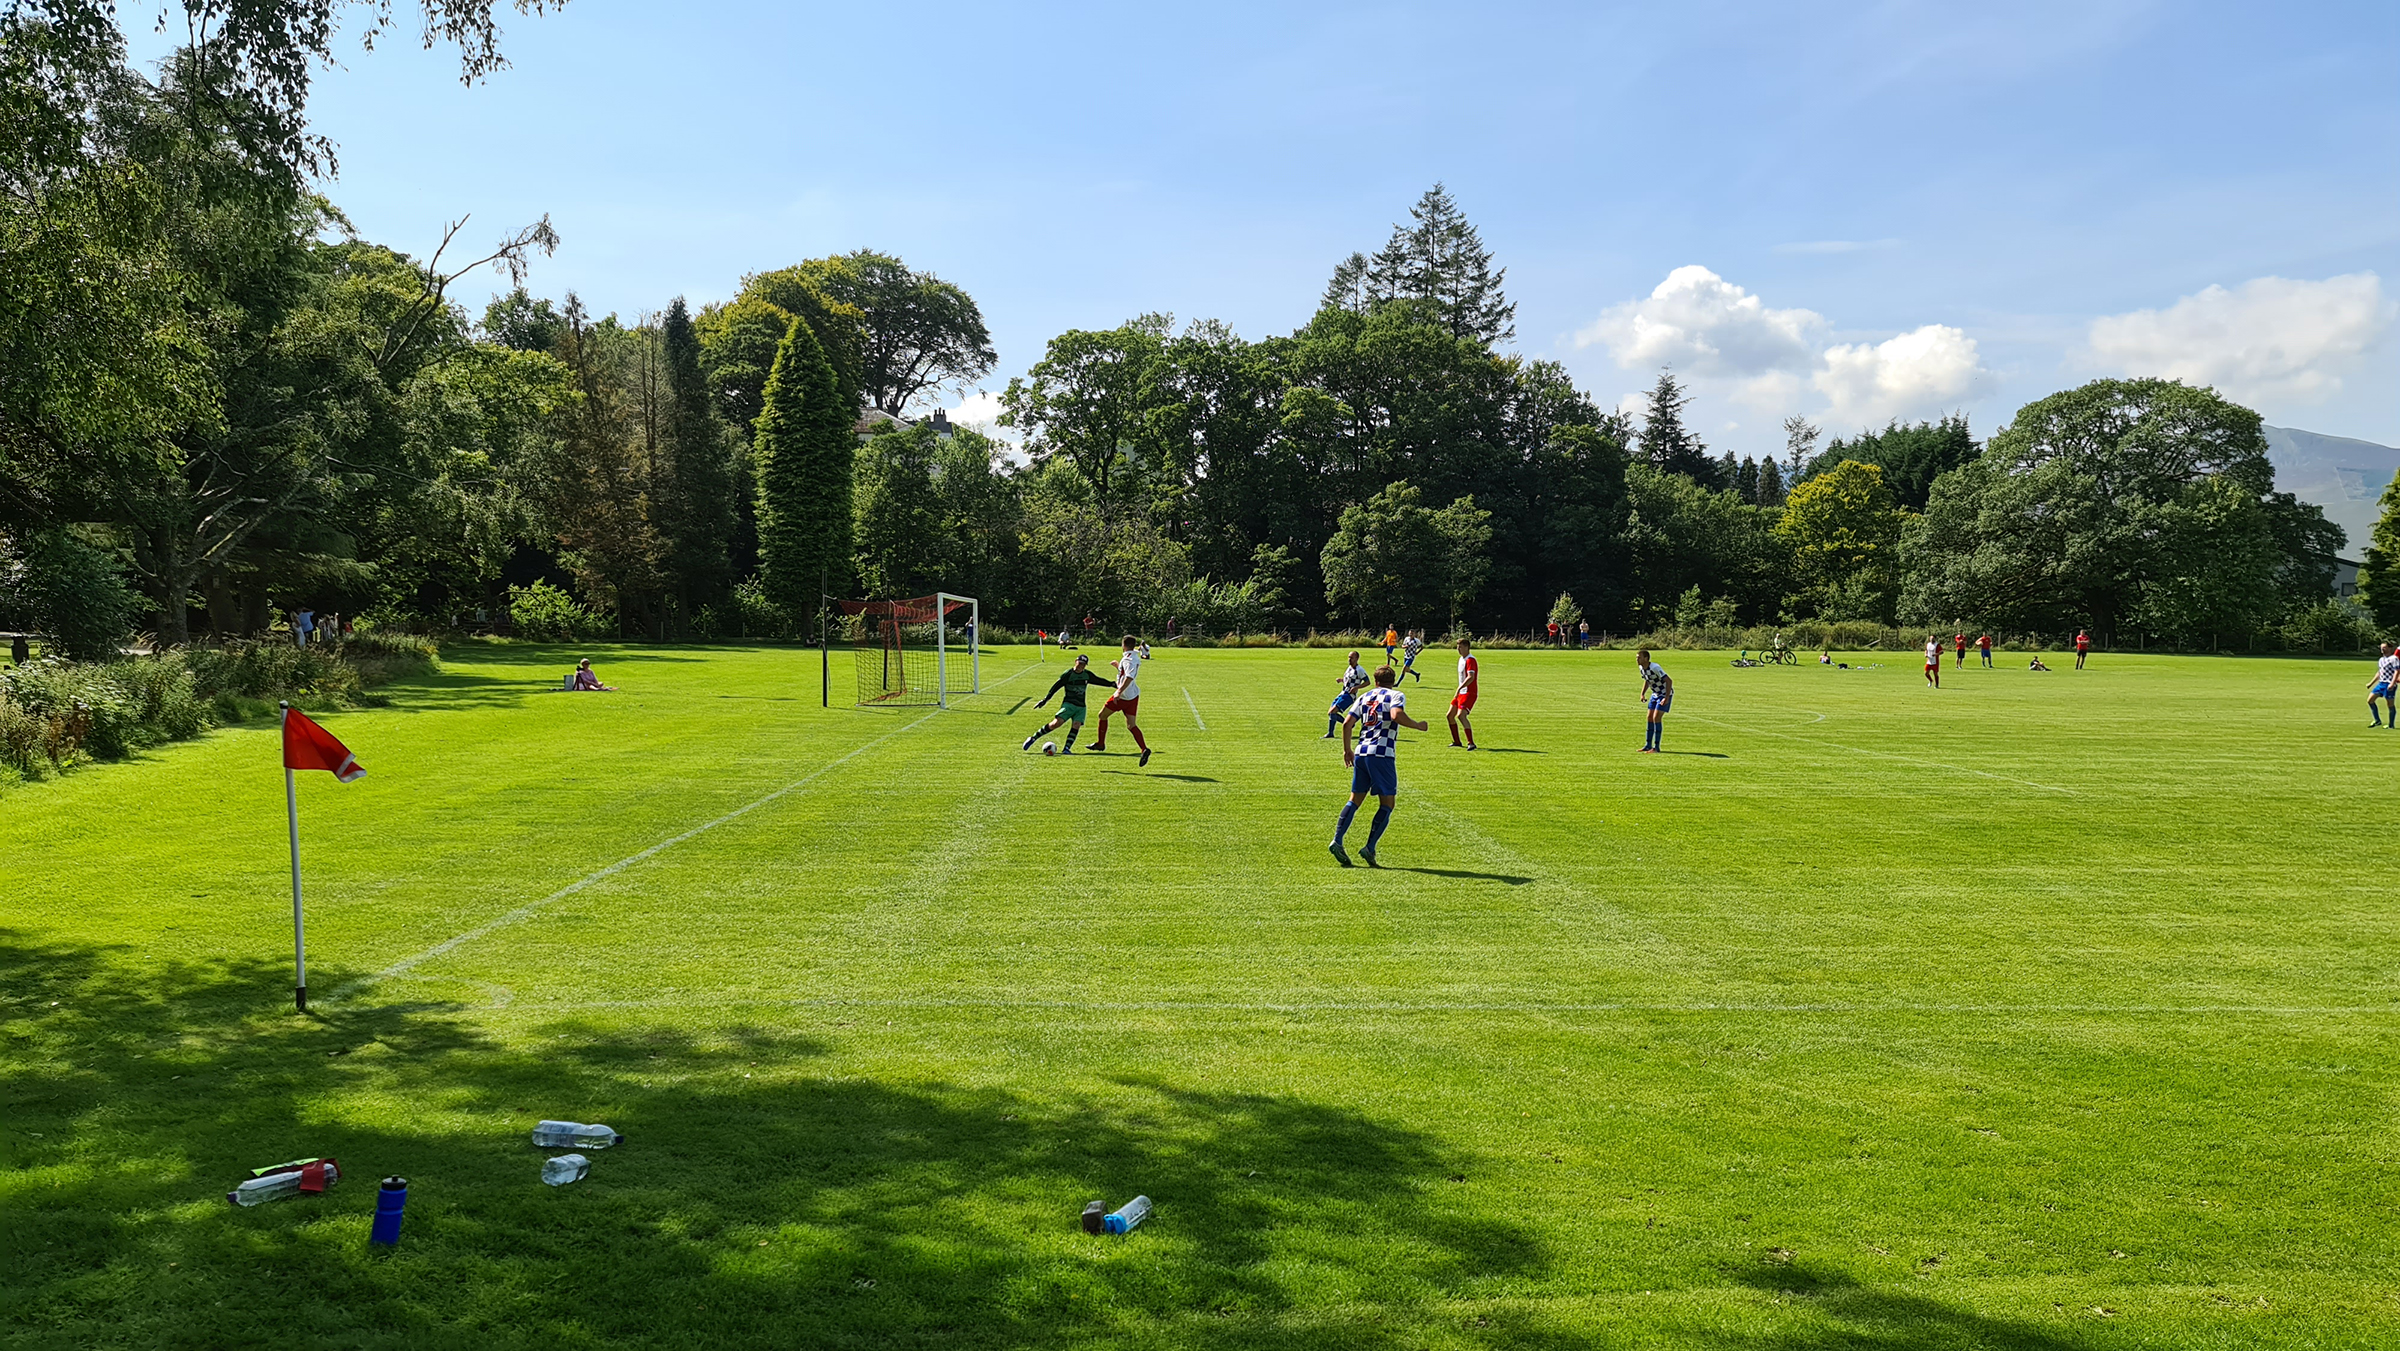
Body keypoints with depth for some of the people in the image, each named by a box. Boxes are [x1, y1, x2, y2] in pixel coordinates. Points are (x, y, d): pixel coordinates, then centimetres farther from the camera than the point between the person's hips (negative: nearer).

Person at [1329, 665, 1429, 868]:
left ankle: (1337, 841, 1)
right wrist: (1418, 726, -4)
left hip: (1360, 753, 5)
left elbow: (1347, 723, 9)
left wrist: (1347, 750, 20)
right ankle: (1370, 848, -7)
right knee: (1386, 803, 2)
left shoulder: (1364, 697, 18)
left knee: (1355, 800, 12)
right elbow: (1397, 715, -18)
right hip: (1382, 754, -5)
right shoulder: (1396, 696, 4)